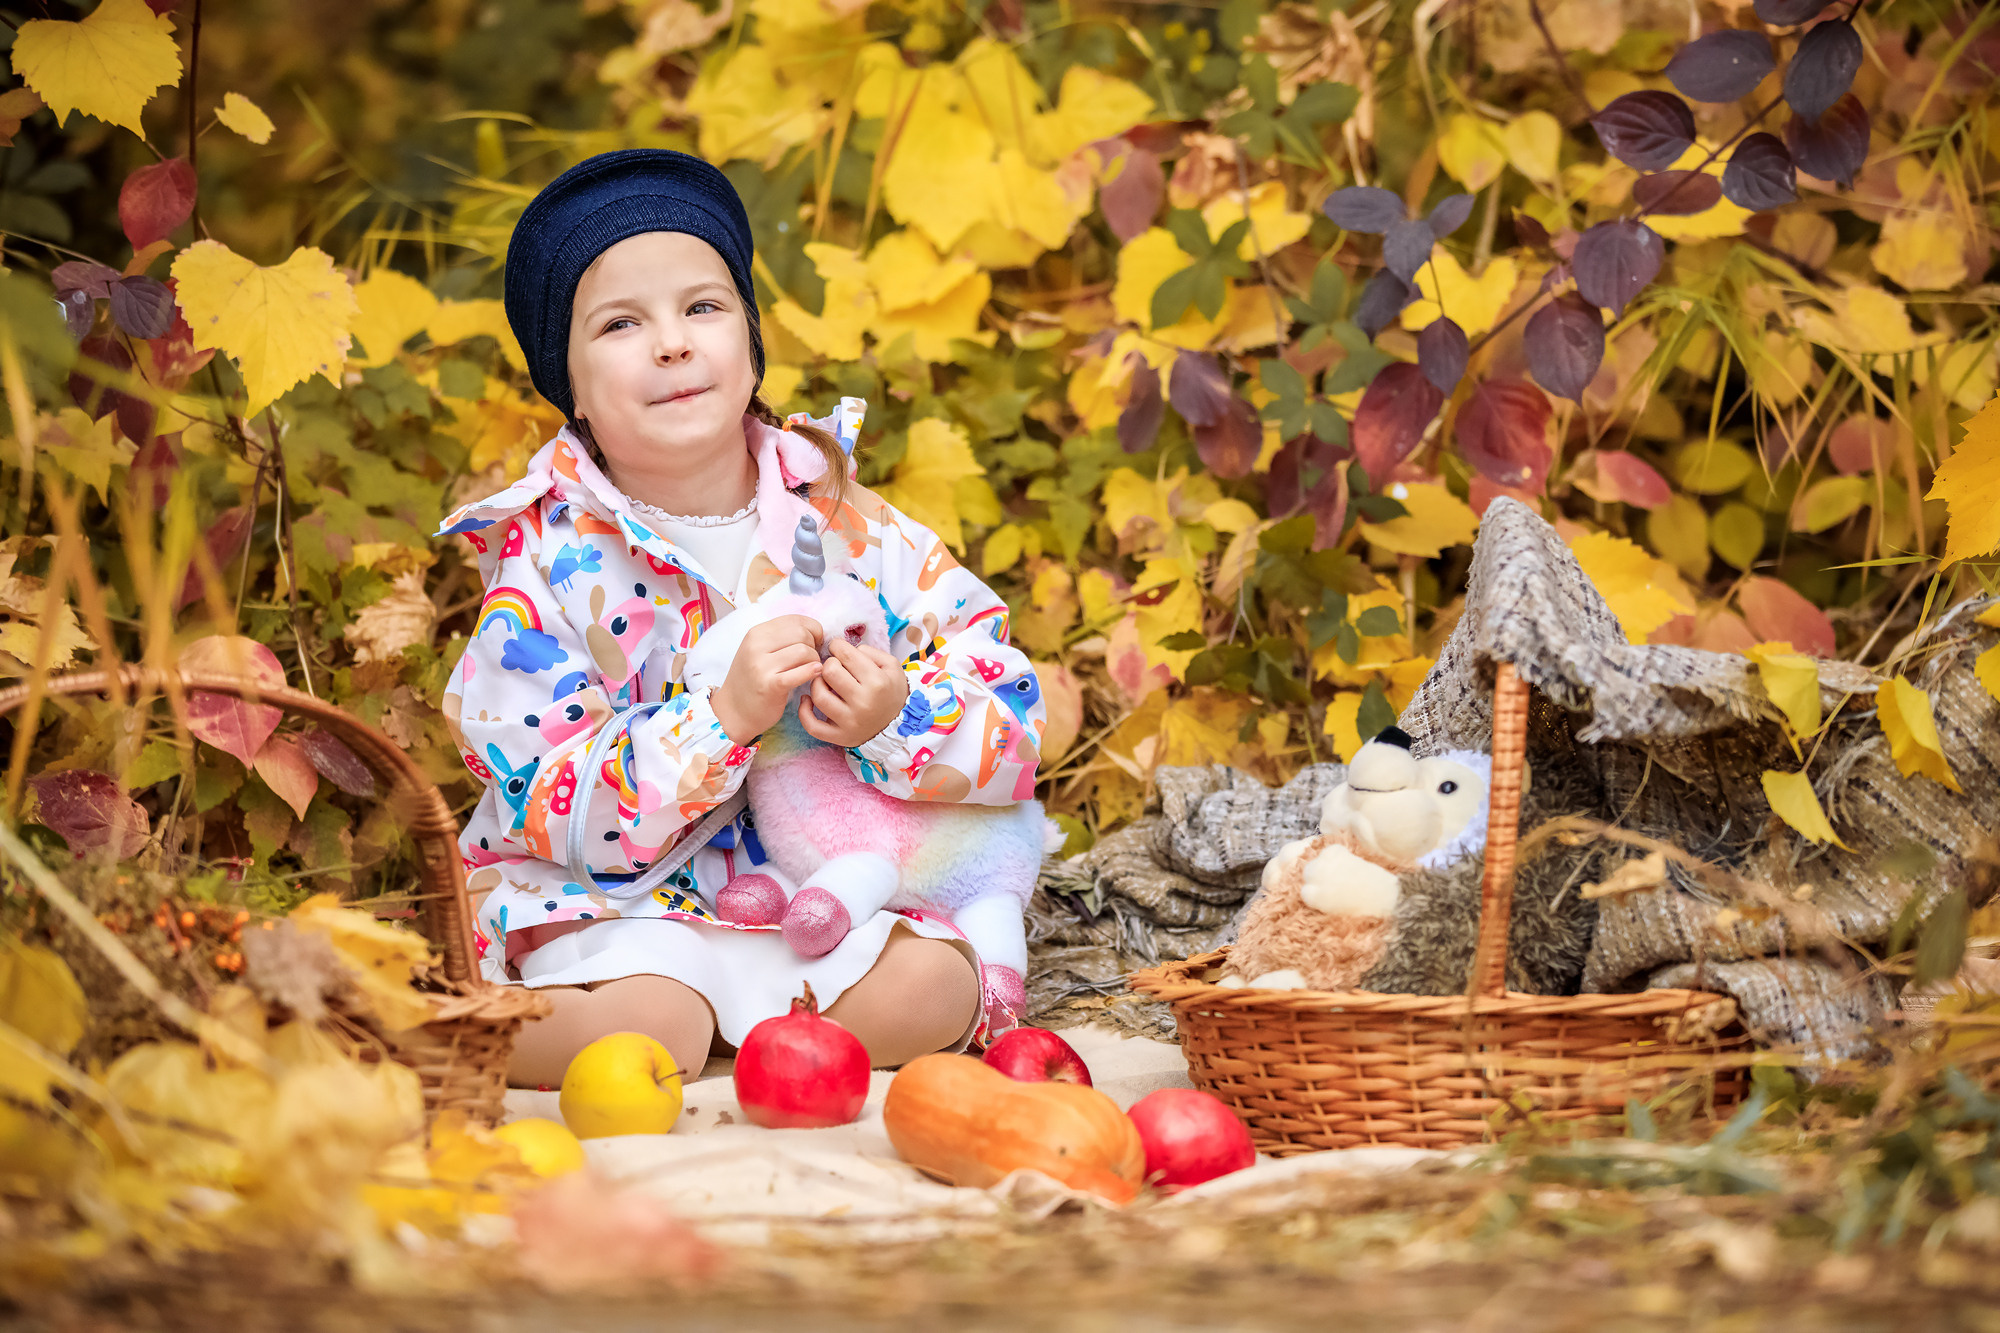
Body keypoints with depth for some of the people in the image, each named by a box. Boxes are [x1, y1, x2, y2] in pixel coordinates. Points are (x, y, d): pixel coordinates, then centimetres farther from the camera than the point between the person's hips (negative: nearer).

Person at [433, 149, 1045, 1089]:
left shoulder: (840, 519, -1)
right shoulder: (549, 555, -10)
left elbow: (1011, 704, -3)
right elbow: (555, 803, -18)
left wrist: (898, 715, -25)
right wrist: (724, 717, -30)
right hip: (612, 901, -3)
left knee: (931, 989, -22)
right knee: (647, 1027, -32)